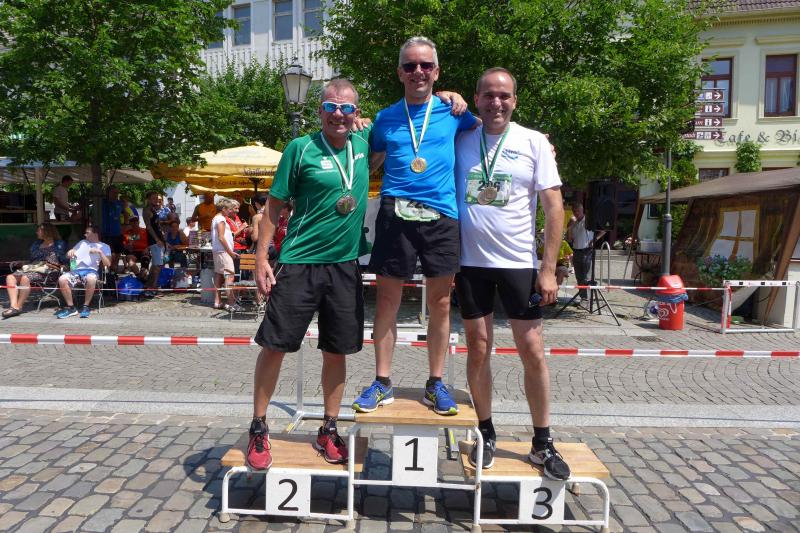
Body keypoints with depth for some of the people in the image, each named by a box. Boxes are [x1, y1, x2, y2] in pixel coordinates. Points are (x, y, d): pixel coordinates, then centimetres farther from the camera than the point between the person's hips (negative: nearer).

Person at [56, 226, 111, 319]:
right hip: (76, 270, 4)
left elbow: (108, 264, 3)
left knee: (91, 279, -41)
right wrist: (70, 252, 5)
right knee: (62, 279, -29)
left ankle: (86, 306, -21)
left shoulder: (104, 247, 16)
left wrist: (100, 252, -8)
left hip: (91, 270, -4)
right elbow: (67, 256, 28)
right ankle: (71, 308, -16)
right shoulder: (82, 242, 28)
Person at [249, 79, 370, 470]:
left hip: (345, 265, 3)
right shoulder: (301, 149, -3)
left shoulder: (364, 145, 7)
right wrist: (261, 256, -7)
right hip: (299, 263, -3)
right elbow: (275, 204, 0)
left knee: (336, 352, 9)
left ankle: (328, 431, 25)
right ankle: (258, 429, 19)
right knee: (274, 345, 1)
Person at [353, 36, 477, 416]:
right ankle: (382, 383, 17)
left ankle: (435, 384, 19)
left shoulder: (452, 110, 9)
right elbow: (368, 164, 22)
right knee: (387, 299, 4)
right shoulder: (385, 118, 13)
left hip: (441, 214, 0)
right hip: (395, 212, 1)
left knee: (440, 302, 4)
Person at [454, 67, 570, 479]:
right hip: (470, 261, 2)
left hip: (519, 262, -1)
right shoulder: (459, 140, 4)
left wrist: (549, 269, -7)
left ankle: (543, 443, 17)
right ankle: (485, 434, 25)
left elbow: (553, 206, -1)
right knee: (478, 348, 9)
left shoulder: (534, 143, 1)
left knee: (532, 351, 1)